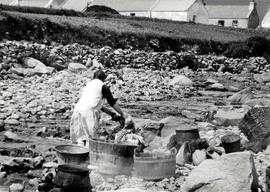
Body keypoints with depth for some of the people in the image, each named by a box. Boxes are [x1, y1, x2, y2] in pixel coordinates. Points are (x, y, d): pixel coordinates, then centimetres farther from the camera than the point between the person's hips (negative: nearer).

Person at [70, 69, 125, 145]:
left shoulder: (88, 85, 27)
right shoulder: (103, 86, 7)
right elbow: (112, 102, 9)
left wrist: (112, 113, 34)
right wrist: (122, 115, 20)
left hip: (77, 110, 6)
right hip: (88, 111, -6)